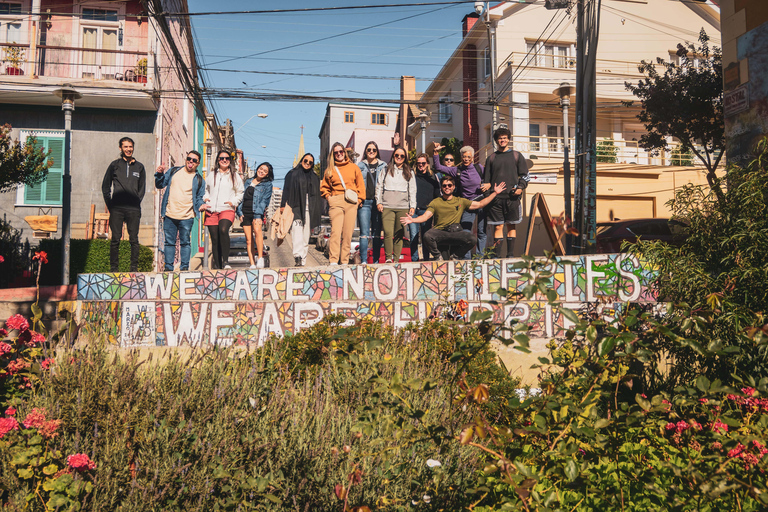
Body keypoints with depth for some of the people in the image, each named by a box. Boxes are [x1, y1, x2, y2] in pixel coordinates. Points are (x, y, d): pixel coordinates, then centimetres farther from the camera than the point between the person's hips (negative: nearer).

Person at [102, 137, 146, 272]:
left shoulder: (139, 167, 13)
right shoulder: (114, 165, 11)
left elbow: (142, 187, 16)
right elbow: (105, 186, 13)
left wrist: (136, 202, 4)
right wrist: (109, 204, 4)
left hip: (133, 209, 1)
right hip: (116, 209, 0)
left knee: (134, 239, 0)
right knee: (115, 239, -1)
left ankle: (134, 268, 5)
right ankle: (114, 268, 5)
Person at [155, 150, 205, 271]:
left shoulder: (199, 179, 8)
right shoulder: (173, 171, 12)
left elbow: (199, 197, 10)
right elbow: (160, 185, 15)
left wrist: (200, 205, -10)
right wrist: (160, 175, -3)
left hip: (186, 217, -2)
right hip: (169, 215, 2)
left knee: (185, 242, 2)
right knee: (169, 242, 6)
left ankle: (184, 267, 10)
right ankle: (168, 267, 12)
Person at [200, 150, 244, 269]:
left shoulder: (235, 176, 13)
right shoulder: (211, 174, 19)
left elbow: (240, 193, 15)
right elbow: (206, 189, 28)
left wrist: (233, 202, -2)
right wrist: (205, 198, 8)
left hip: (227, 210, -3)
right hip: (211, 210, 3)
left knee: (223, 230, -30)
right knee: (214, 239, 0)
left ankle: (225, 262, -26)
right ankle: (217, 266, 5)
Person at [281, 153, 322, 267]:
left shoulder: (315, 177, 20)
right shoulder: (292, 174, 12)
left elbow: (317, 196, 18)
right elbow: (286, 190, 4)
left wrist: (317, 214, 12)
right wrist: (283, 205, -7)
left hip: (309, 209, 3)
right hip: (296, 207, -3)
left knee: (306, 234, -1)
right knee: (297, 229, -21)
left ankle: (303, 260, 0)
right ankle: (298, 255, -35)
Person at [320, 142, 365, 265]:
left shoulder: (354, 167, 15)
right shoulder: (330, 170, 15)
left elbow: (361, 186, 14)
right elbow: (324, 188, 19)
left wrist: (359, 200, 5)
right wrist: (329, 198, 4)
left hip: (351, 203, 1)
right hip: (336, 202, -1)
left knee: (348, 233, -3)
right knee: (335, 231, -13)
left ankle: (345, 261, 1)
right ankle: (333, 261, -17)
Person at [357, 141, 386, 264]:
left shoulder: (383, 166, 14)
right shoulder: (360, 165, 13)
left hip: (378, 202, 1)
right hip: (364, 202, -1)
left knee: (377, 233, 3)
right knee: (365, 233, -7)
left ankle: (376, 261, 8)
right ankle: (364, 261, -5)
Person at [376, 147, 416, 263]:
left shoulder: (409, 173, 18)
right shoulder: (386, 170, 15)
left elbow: (412, 191, 15)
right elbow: (379, 187, 13)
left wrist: (412, 206, 5)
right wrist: (379, 202, 3)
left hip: (403, 207, 1)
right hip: (387, 206, -1)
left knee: (399, 234, -3)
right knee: (388, 232, -16)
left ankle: (396, 259, 2)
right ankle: (388, 257, -9)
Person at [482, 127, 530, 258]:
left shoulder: (517, 156, 11)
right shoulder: (491, 158, 15)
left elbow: (525, 175, 10)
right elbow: (486, 178, 17)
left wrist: (520, 187, -5)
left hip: (512, 197, 0)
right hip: (496, 198, 1)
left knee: (511, 226, 3)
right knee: (498, 226, -3)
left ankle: (510, 254, 8)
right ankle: (497, 255, -2)